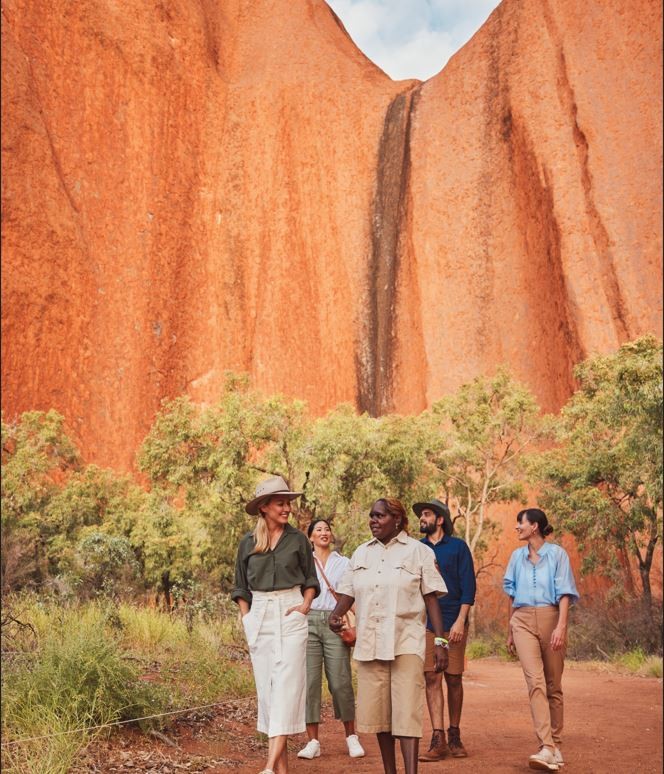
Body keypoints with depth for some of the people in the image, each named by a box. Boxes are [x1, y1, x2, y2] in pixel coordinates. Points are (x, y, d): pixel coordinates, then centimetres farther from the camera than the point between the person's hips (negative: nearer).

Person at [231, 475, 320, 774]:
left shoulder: (298, 539, 3)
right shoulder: (248, 543, 6)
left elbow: (311, 579, 11)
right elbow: (241, 587, 13)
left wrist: (306, 604, -5)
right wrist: (246, 618, 2)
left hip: (291, 614, -2)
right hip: (260, 615, 2)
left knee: (286, 683, -12)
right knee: (266, 685, 4)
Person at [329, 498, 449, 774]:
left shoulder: (418, 551, 0)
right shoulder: (361, 553, 12)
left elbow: (431, 598, -1)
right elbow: (348, 592, 12)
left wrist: (440, 642, -6)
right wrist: (335, 614, -9)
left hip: (406, 643, -4)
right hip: (369, 644, 4)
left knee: (406, 712, -10)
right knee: (378, 711, 9)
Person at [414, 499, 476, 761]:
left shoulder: (458, 547, 2)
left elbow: (468, 586, -2)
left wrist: (460, 621, -10)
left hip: (453, 623, -2)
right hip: (424, 624, 2)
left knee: (453, 679, 5)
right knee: (431, 679, -2)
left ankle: (454, 736, 17)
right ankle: (438, 739, 0)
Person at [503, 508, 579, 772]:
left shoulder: (557, 554, 1)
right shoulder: (517, 556, 13)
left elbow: (565, 593, -4)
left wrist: (561, 626, -16)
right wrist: (510, 631, 21)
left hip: (550, 618, -2)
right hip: (523, 621, 2)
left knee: (553, 684, 4)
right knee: (535, 681, -13)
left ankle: (556, 744, 19)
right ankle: (546, 748, -20)